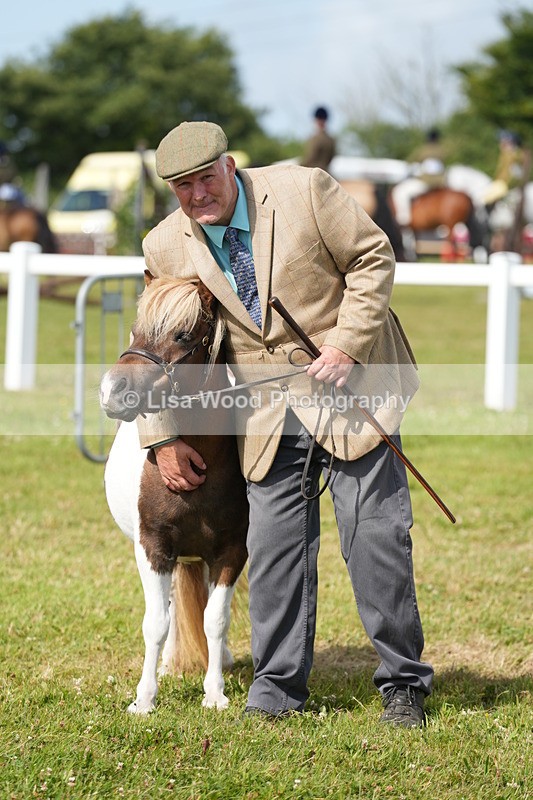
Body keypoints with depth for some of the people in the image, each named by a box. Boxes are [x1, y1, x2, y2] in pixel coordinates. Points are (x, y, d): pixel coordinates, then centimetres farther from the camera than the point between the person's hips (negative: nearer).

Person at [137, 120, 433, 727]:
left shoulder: (303, 190, -10)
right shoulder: (166, 247, 0)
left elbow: (373, 257, -4)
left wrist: (346, 345, -13)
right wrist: (162, 437, 7)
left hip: (350, 388, -3)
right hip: (269, 415, 3)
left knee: (376, 535, -3)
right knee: (274, 545, -1)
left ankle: (402, 684, 8)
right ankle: (277, 690, 11)